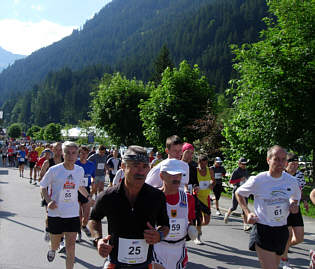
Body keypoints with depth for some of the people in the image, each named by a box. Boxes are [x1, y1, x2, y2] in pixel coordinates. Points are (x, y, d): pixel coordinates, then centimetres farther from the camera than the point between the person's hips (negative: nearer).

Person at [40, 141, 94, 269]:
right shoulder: (54, 170, -11)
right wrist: (49, 201, -15)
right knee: (55, 243, 16)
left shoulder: (80, 170, 0)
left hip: (73, 214, 2)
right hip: (55, 213, -1)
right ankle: (52, 250, 52)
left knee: (71, 245, -3)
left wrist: (88, 196, 14)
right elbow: (43, 186, -1)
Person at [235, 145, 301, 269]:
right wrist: (248, 213, -7)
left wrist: (293, 205, -3)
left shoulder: (291, 181, -1)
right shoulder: (258, 180, -12)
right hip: (263, 230, -5)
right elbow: (238, 193, 4)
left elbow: (296, 196, 21)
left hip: (282, 230, 5)